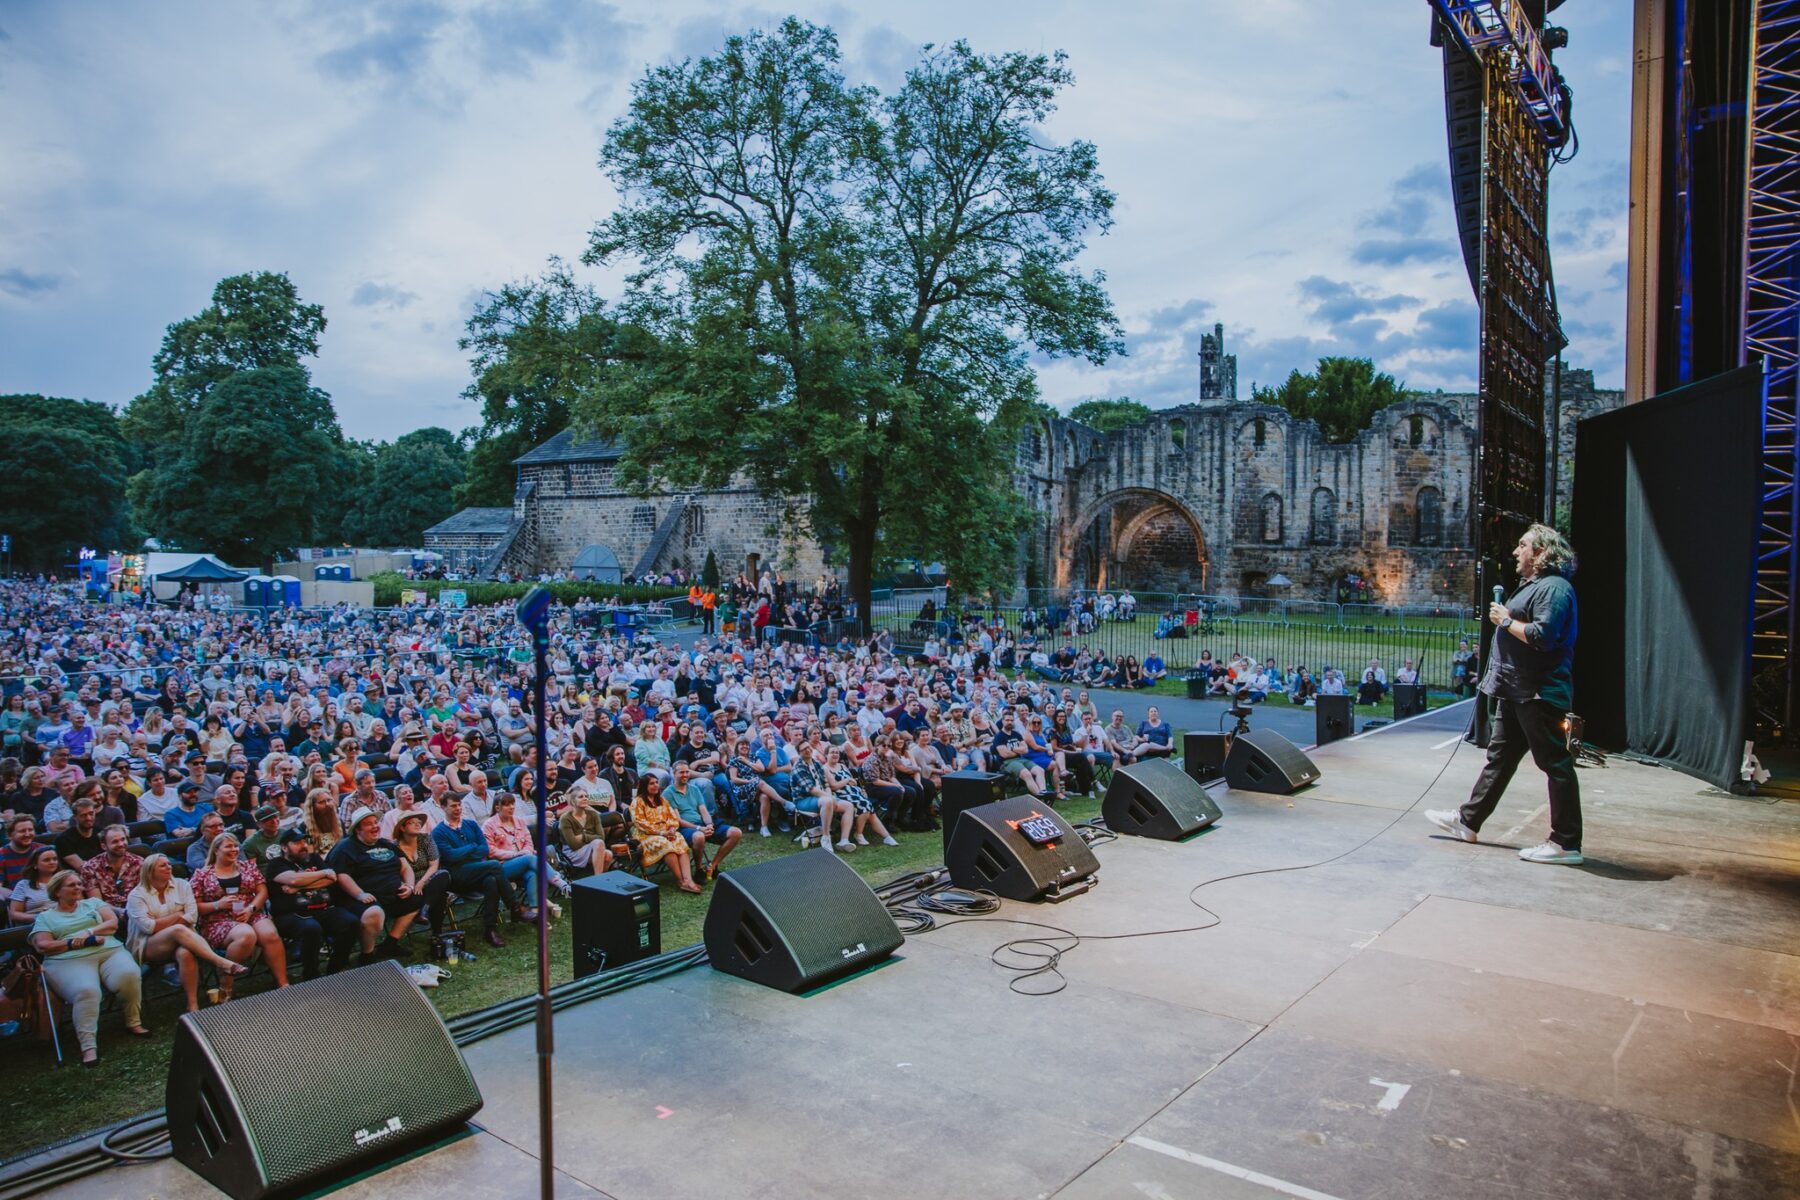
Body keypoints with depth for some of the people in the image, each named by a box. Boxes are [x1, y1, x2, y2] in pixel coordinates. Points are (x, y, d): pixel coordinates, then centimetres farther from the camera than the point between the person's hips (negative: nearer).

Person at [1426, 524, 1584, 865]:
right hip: (1517, 692, 11)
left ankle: (1567, 844, 1)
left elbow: (1543, 635, -27)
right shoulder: (1533, 585, 19)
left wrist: (1505, 620, -16)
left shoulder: (1554, 587, -15)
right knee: (1499, 757, 16)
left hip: (1539, 693, -11)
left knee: (1555, 764, -5)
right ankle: (1468, 820, 25)